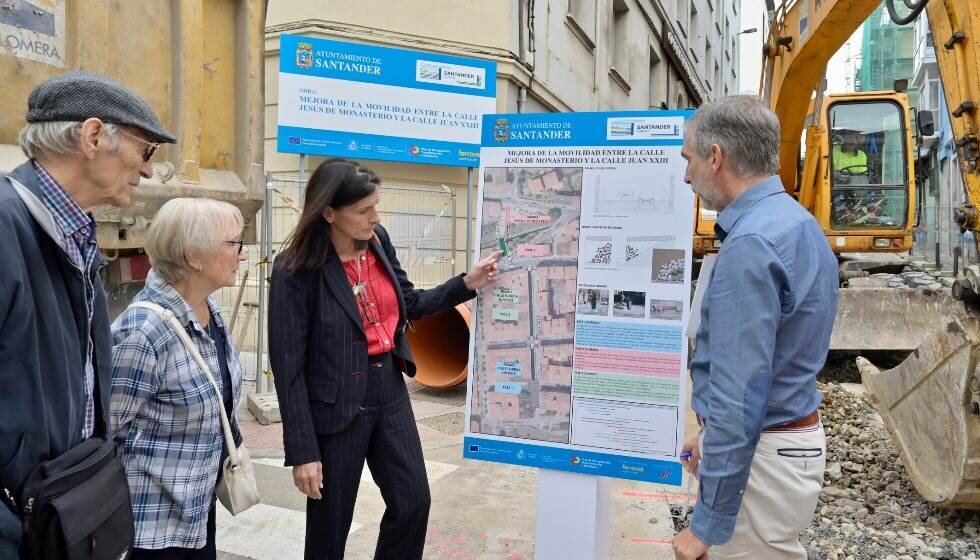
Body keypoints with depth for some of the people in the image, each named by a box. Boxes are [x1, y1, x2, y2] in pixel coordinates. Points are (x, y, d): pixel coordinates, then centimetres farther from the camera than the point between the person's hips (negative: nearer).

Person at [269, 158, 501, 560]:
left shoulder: (378, 241, -1)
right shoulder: (296, 270, -18)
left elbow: (409, 304, 13)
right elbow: (288, 365, -16)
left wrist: (467, 284, 0)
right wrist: (302, 451, -15)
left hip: (390, 391, 6)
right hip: (336, 405, -5)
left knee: (414, 502, 10)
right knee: (330, 522, 11)